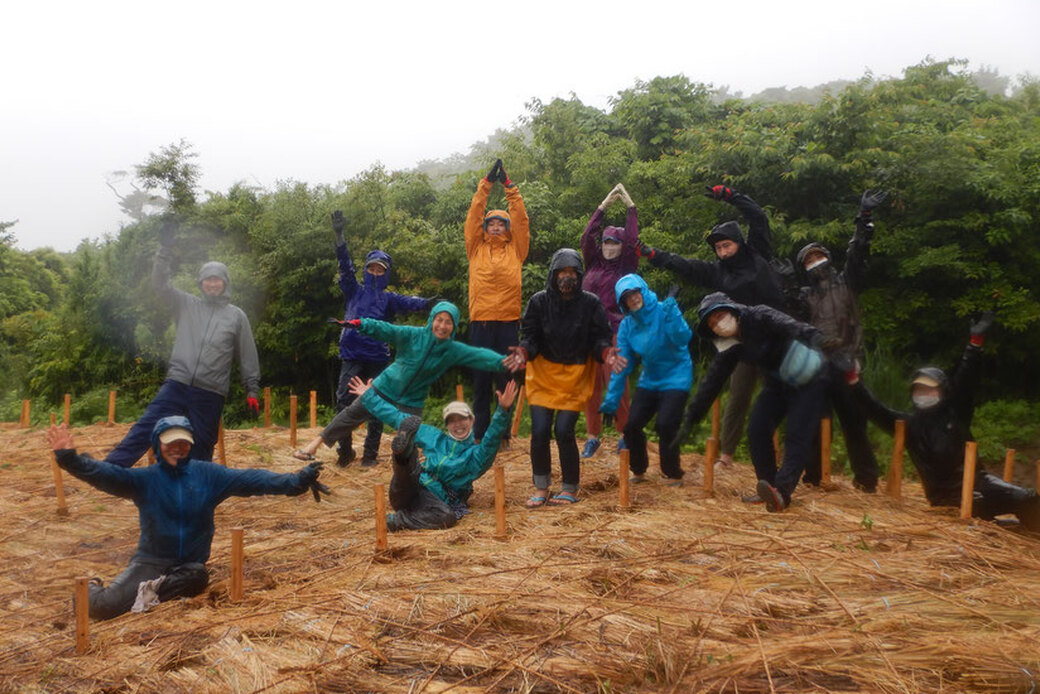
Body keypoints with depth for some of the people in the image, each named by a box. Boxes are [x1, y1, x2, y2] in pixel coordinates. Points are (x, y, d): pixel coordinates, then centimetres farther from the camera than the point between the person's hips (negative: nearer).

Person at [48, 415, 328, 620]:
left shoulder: (208, 475, -1)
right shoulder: (144, 479, -3)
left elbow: (250, 479, -9)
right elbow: (105, 474, -18)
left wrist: (295, 481, -21)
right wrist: (70, 459, -38)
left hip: (190, 563, 0)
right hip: (150, 561, 0)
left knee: (197, 576, -35)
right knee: (103, 607, -14)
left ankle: (155, 591, -8)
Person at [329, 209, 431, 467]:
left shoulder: (389, 298, 12)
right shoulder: (354, 291, 13)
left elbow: (408, 302, -7)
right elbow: (345, 265, 2)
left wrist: (427, 303, -28)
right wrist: (339, 236, -11)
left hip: (378, 357, 0)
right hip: (352, 356, 0)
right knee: (343, 401, -8)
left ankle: (370, 453, 13)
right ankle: (344, 451, 3)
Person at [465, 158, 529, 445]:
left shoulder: (515, 249, 11)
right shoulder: (476, 248, 11)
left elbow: (521, 219, 4)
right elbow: (474, 216, 6)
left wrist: (509, 185, 1)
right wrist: (486, 184, 1)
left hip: (508, 321, 0)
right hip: (480, 321, 0)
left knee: (506, 380, 5)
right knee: (481, 380, 5)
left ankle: (503, 433, 14)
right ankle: (480, 433, 13)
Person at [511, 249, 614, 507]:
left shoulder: (591, 304, -3)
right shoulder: (539, 302, -2)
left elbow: (599, 338, -2)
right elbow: (530, 336, -2)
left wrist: (605, 352, -24)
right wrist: (524, 351, -23)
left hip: (576, 377, -1)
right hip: (542, 374, 1)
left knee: (563, 431, -8)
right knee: (539, 432, -7)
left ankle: (570, 490, 13)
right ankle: (541, 488, 14)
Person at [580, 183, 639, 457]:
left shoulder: (626, 268, 5)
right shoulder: (594, 264, 13)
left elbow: (632, 238, -3)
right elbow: (587, 235, 7)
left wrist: (630, 205, 4)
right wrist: (604, 204, 9)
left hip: (614, 334, -3)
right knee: (590, 387, 5)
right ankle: (592, 436, 15)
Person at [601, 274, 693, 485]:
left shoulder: (664, 311, -14)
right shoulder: (627, 325, -1)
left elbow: (684, 339, -26)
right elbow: (621, 364, 1)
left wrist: (672, 316, -40)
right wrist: (611, 400, 0)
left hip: (675, 378, -5)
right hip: (649, 380, 5)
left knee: (665, 426, -16)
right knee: (632, 425, -4)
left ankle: (674, 474, 8)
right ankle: (638, 471, 21)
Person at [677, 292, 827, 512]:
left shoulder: (760, 317, -23)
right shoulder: (731, 348, -4)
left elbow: (791, 326, -42)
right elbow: (711, 382, -1)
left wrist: (816, 340, -63)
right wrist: (690, 418, -3)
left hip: (807, 381, -6)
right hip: (777, 385, 7)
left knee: (798, 435, -18)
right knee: (757, 431, -5)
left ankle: (782, 492, -27)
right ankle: (768, 489, 6)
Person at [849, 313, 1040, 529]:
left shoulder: (955, 412, 9)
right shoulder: (908, 423, 11)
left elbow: (965, 380, 0)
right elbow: (875, 410, 6)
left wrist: (975, 342, -9)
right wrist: (853, 380, 0)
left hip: (975, 479, 2)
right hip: (945, 495, -1)